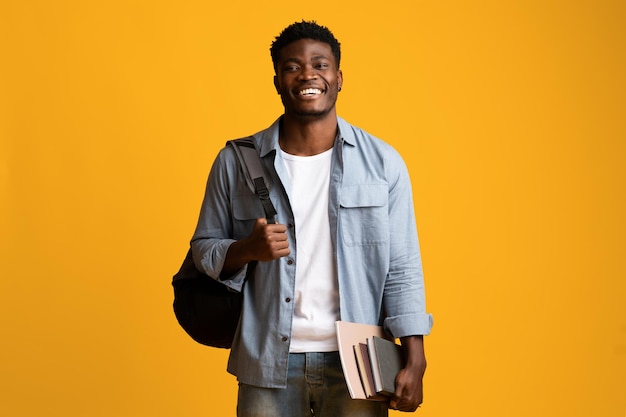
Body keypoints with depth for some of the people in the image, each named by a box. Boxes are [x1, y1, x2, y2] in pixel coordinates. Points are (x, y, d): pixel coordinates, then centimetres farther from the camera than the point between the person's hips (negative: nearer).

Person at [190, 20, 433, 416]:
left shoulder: (383, 163, 1)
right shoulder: (236, 162, 2)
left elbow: (402, 271, 0)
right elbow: (203, 248, 8)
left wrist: (415, 361, -6)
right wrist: (247, 249, -13)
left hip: (356, 363, 0)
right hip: (269, 364, 1)